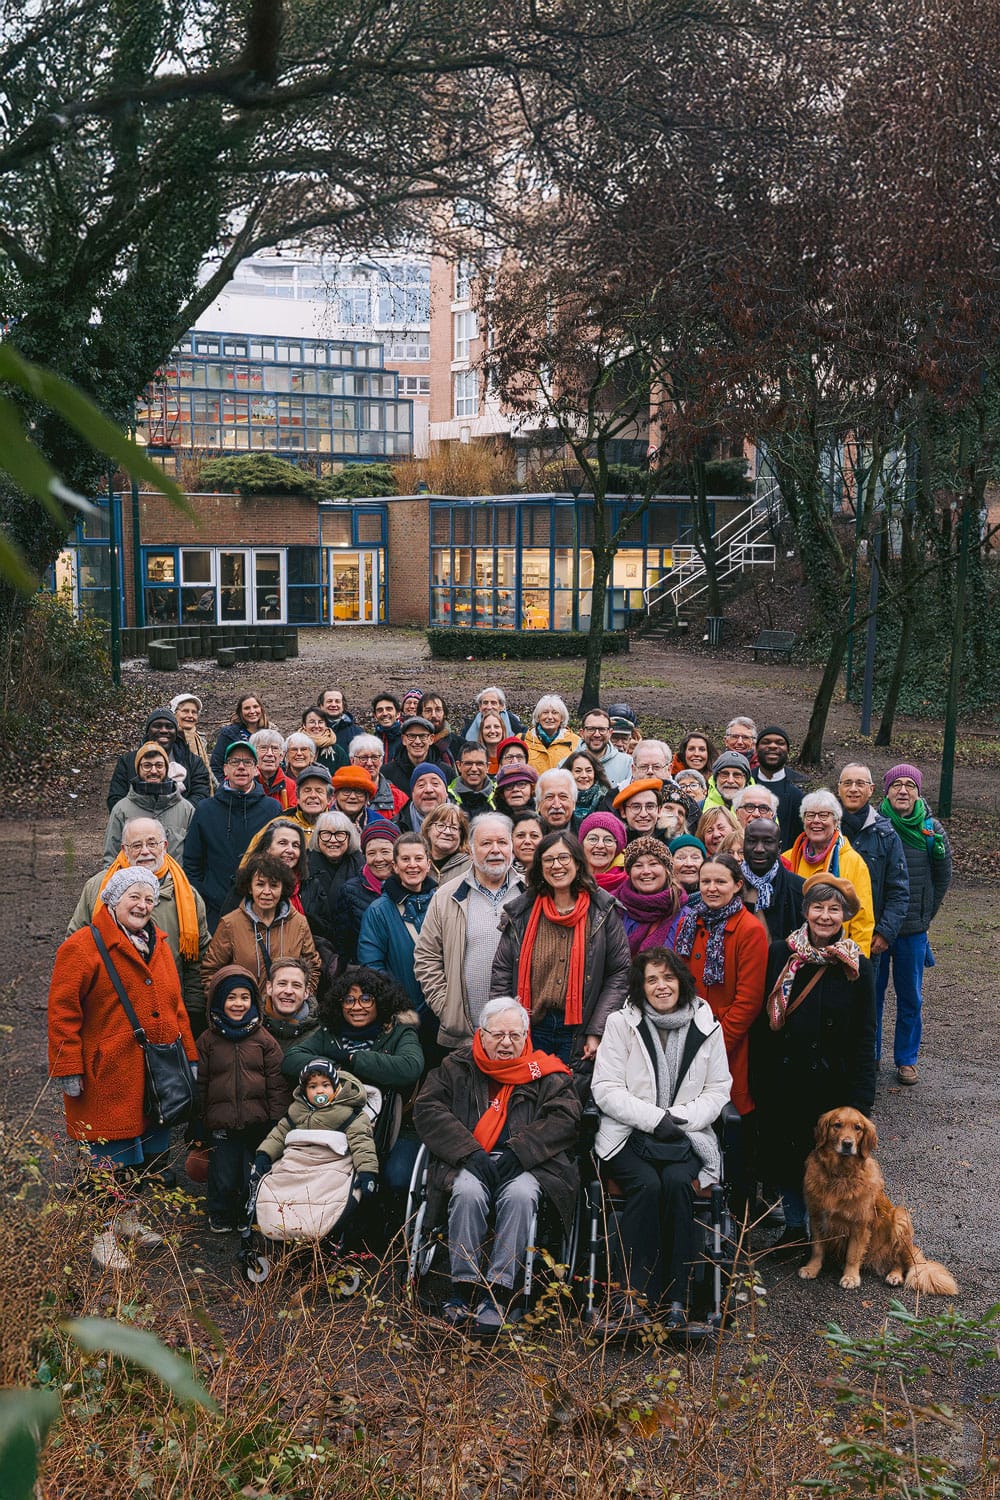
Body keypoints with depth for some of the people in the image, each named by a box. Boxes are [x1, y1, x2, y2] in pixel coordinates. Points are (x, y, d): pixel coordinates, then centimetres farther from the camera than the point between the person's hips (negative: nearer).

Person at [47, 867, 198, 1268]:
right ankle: (104, 1235, 19)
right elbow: (63, 1011, -11)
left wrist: (187, 1055, 16)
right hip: (109, 1076, -7)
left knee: (152, 1152, 15)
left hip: (157, 1075, 7)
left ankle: (127, 1217, 35)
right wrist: (68, 1069, -13)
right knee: (111, 1158, 1)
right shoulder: (82, 947, -10)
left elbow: (174, 1005, 19)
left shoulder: (158, 945, 13)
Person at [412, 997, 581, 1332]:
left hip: (527, 1163, 0)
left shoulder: (546, 1074, 12)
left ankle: (499, 1292, -28)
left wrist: (518, 1151, -15)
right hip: (469, 1161, 1)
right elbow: (427, 1109, 2)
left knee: (520, 1194, -33)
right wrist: (470, 1152, -12)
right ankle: (463, 1287, -23)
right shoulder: (457, 1066, 13)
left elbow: (564, 1118, -1)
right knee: (467, 1191, -32)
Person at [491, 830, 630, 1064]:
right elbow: (502, 973, 7)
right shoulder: (521, 912, 6)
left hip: (578, 1032, -1)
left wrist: (597, 1032, -9)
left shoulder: (602, 910, 0)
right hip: (531, 1029, 2)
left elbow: (620, 973, -2)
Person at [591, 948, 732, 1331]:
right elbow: (605, 1088, -2)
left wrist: (681, 1119, -9)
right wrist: (655, 1118, -14)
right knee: (647, 1184, -31)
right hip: (630, 1135, -1)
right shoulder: (622, 1023, 3)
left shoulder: (706, 1027, 8)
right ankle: (637, 1296, -29)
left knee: (678, 1182, -30)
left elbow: (719, 1088, 10)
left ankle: (675, 1297, -25)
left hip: (684, 1137, 1)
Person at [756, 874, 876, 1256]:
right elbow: (762, 1021, 4)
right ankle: (794, 1228, 30)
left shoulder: (856, 968, -4)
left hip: (830, 1082, -2)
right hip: (782, 1079, 2)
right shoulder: (779, 955, -1)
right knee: (783, 1154, 11)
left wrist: (858, 1101, -7)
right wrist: (759, 1081, 1)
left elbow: (864, 1038, -2)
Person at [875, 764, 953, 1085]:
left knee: (911, 999, 10)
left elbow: (943, 878, 11)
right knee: (871, 993, 8)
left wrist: (924, 916, 10)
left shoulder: (931, 830, -4)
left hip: (913, 930, 1)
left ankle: (906, 1059, 25)